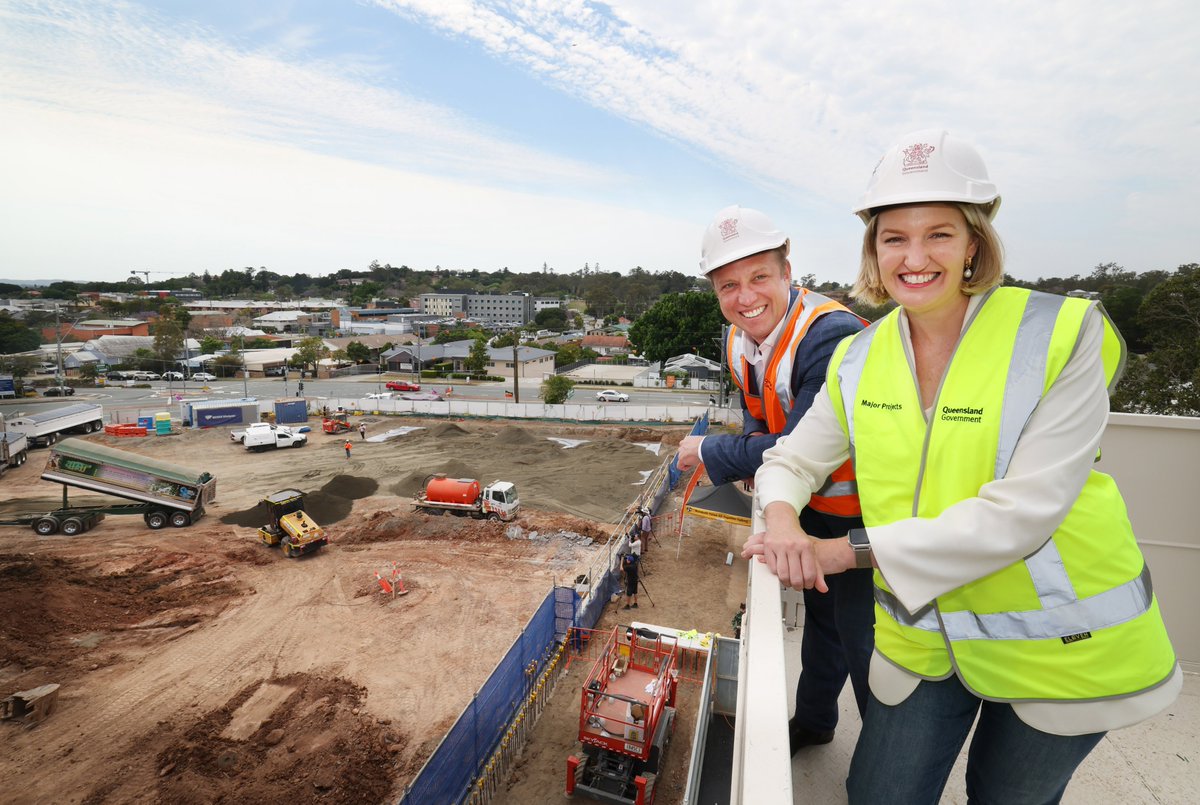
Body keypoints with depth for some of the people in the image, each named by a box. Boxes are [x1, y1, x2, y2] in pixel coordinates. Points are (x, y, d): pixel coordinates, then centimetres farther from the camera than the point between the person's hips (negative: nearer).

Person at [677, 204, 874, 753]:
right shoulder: (740, 341, -5)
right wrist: (755, 449, -11)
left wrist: (709, 453, -23)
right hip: (812, 508, 8)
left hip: (862, 517, -8)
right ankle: (813, 719, 48)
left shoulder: (833, 336, -32)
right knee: (819, 615, 25)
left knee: (862, 639, 4)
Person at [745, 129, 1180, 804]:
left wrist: (850, 550, -26)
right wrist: (782, 518, -22)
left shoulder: (1061, 333, -17)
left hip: (1057, 642, -2)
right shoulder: (858, 361, -5)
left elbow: (1021, 511, -25)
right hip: (921, 639, 3)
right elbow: (792, 460, 1)